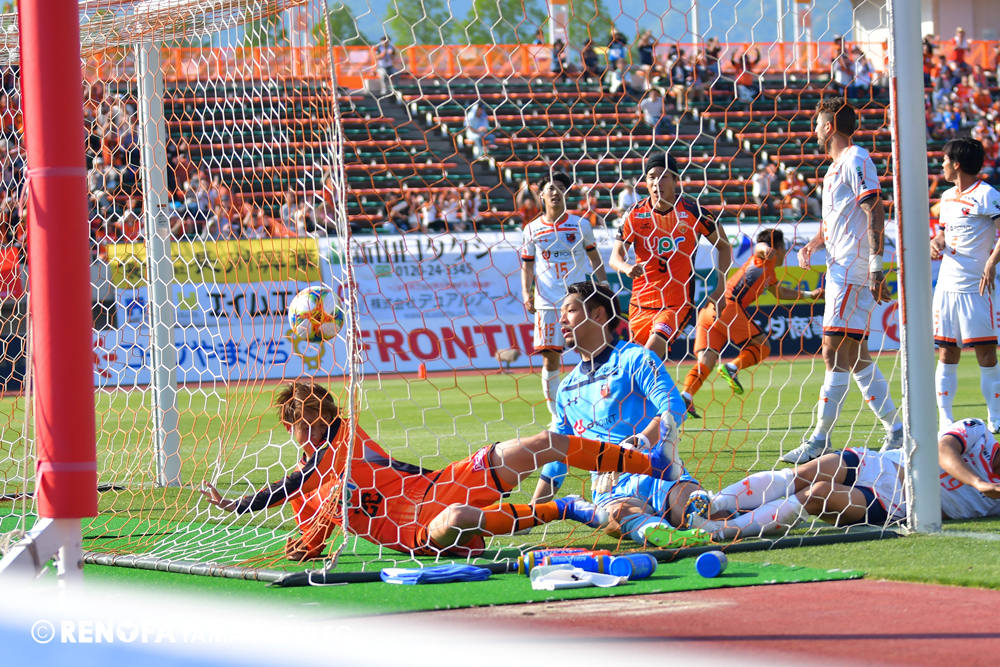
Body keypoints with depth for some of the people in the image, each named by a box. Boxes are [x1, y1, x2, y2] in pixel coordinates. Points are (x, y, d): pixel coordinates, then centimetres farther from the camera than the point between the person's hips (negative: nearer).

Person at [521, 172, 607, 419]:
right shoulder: (532, 229, 6)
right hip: (547, 304, 0)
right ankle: (556, 414, 7)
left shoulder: (580, 225, 5)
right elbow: (527, 266, 11)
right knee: (550, 359, -2)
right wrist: (526, 293, -4)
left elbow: (595, 258, 13)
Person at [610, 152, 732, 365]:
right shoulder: (636, 214, 0)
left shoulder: (691, 211, -5)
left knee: (651, 356, -24)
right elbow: (615, 256, -2)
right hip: (641, 305, 3)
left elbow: (723, 245, 7)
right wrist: (627, 268, -27)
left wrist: (721, 288, -2)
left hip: (676, 303, -3)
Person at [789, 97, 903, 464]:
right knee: (854, 355, 9)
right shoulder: (835, 168, 21)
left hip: (853, 271, -10)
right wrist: (812, 244, 13)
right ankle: (896, 430, 13)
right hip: (839, 269, 10)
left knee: (836, 351, -12)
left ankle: (820, 440, -14)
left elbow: (874, 212, -17)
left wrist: (876, 266, -23)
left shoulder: (856, 160, -9)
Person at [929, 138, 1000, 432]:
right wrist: (936, 243, 5)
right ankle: (945, 418, 9)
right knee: (946, 353, 6)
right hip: (947, 286, 7)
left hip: (976, 287, -7)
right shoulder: (947, 197, 16)